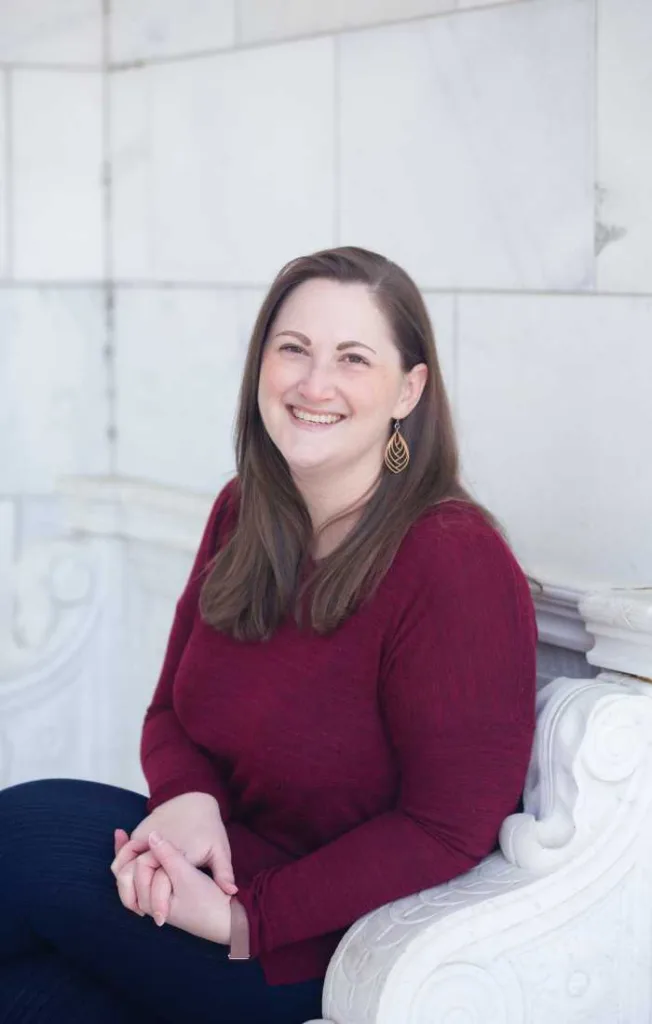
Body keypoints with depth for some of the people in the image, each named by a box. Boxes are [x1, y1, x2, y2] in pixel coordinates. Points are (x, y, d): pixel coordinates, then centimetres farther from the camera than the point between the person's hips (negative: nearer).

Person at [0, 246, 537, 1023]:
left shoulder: (459, 564, -19)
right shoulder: (241, 515, 4)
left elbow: (447, 829, -18)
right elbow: (171, 709, 11)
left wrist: (243, 918, -23)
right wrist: (186, 799, -14)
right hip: (229, 860, 7)